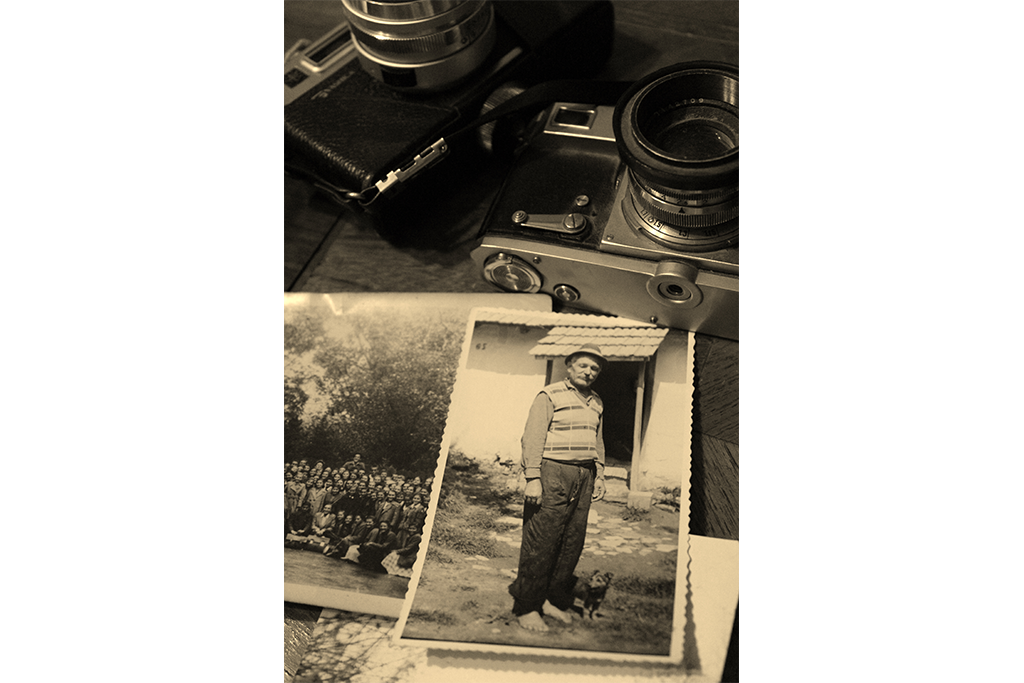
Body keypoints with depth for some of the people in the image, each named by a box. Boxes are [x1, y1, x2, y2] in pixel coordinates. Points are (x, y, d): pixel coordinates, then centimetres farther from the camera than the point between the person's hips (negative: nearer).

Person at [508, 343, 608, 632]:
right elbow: (532, 438, -9)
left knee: (572, 543, 8)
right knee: (540, 543, -5)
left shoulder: (596, 403, 18)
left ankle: (555, 599, 20)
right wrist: (532, 477, -16)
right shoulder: (550, 396, -4)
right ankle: (526, 607, 4)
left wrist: (599, 475, 19)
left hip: (583, 478, 7)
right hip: (553, 473, -7)